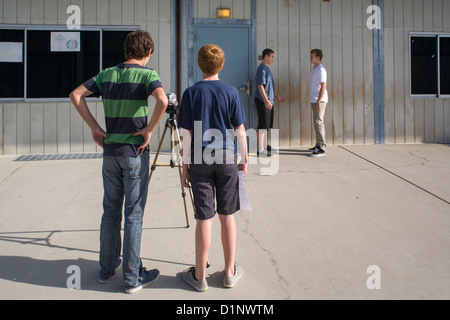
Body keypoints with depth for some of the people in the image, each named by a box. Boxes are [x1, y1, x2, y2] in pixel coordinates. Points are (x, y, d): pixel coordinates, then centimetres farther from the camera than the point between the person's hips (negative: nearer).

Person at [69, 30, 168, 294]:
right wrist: (149, 129, -16)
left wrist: (95, 128, 4)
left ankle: (107, 268, 29)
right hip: (135, 153, -5)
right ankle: (133, 278, 13)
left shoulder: (107, 74, 7)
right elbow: (162, 100, -28)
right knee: (134, 215, 2)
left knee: (111, 211, 16)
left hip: (110, 151, 5)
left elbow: (76, 95, 6)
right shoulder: (147, 74, -9)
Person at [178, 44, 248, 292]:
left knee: (204, 218, 5)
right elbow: (240, 130, 0)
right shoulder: (231, 92, 0)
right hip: (227, 160, 1)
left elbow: (187, 134, -3)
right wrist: (244, 159, 11)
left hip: (200, 162, -1)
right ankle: (230, 273, 23)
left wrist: (185, 166, 4)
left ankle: (199, 276, 18)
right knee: (227, 216, 11)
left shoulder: (191, 93, -2)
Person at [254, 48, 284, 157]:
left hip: (269, 101, 10)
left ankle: (265, 146, 24)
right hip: (262, 101, -10)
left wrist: (277, 96, 27)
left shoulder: (267, 69, 18)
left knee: (268, 125, 14)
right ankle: (260, 149, -3)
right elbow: (260, 86, -20)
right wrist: (266, 100, -26)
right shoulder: (262, 69, -13)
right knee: (263, 125, -7)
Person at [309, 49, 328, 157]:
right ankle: (319, 145, 21)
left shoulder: (321, 70, -11)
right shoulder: (314, 70, 19)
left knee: (318, 123, -13)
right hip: (314, 100, 10)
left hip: (320, 100, -10)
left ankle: (321, 148, -13)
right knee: (318, 123, 13)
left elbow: (323, 86, -18)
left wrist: (318, 101, -23)